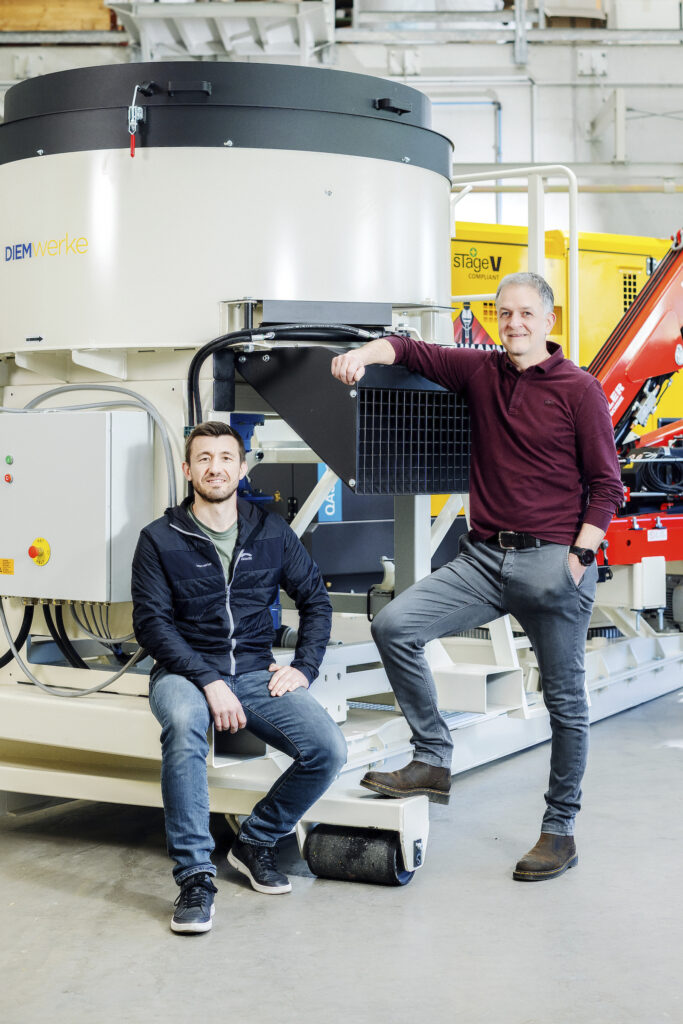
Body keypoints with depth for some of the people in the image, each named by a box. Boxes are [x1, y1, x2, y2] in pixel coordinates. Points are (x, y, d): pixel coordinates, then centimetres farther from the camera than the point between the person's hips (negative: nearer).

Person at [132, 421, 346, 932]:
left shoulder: (272, 532, 9)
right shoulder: (160, 540, 0)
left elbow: (316, 600, 17)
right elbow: (152, 622, -7)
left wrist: (304, 667, 2)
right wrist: (208, 682, -19)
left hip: (256, 673, 3)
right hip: (185, 672, -3)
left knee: (329, 750, -20)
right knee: (183, 723, -39)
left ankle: (256, 840, 5)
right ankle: (194, 875, -28)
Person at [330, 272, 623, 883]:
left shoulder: (579, 389, -2)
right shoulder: (481, 371, 9)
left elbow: (606, 486, -2)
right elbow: (412, 352, 6)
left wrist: (580, 556, -11)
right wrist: (364, 354, -16)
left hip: (553, 563, -4)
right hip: (483, 557, 4)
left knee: (565, 700, 5)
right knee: (394, 625, -10)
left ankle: (560, 830, 20)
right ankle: (433, 762, 2)